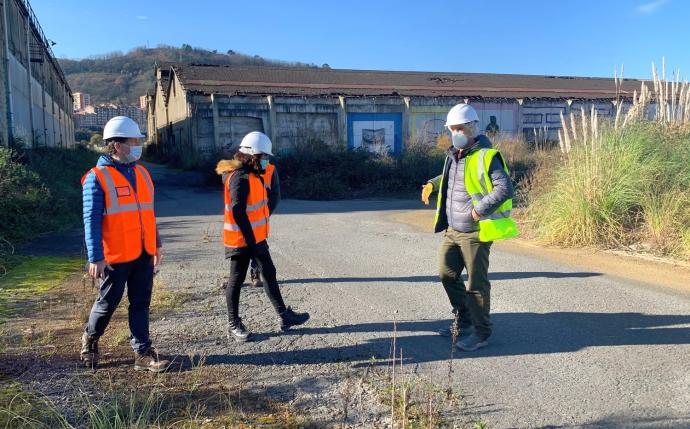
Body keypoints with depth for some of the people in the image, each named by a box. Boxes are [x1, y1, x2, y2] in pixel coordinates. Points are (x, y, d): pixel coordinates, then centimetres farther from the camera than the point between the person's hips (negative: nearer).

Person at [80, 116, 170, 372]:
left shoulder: (142, 173, 10)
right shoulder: (97, 178, -10)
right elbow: (91, 220, -12)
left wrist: (156, 244, 16)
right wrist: (95, 258, -15)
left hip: (143, 254, 6)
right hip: (116, 256, -5)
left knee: (141, 303, 9)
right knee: (108, 302, 9)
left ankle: (143, 353, 16)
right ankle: (90, 340, 36)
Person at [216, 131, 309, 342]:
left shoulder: (252, 175, 11)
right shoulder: (240, 178, -21)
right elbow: (238, 212, -27)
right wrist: (251, 241, -25)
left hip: (256, 237, 10)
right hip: (241, 240, -10)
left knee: (269, 274, 14)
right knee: (237, 280, 3)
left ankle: (284, 316, 24)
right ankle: (233, 325, 17)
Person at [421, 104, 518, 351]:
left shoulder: (486, 156, -14)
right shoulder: (454, 156, 12)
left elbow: (505, 189, -21)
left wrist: (480, 209, -26)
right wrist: (433, 184, 18)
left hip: (475, 233, -9)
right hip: (452, 230, 9)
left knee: (476, 283, 0)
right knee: (447, 275, 15)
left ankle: (481, 333, 16)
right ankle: (463, 322, 33)